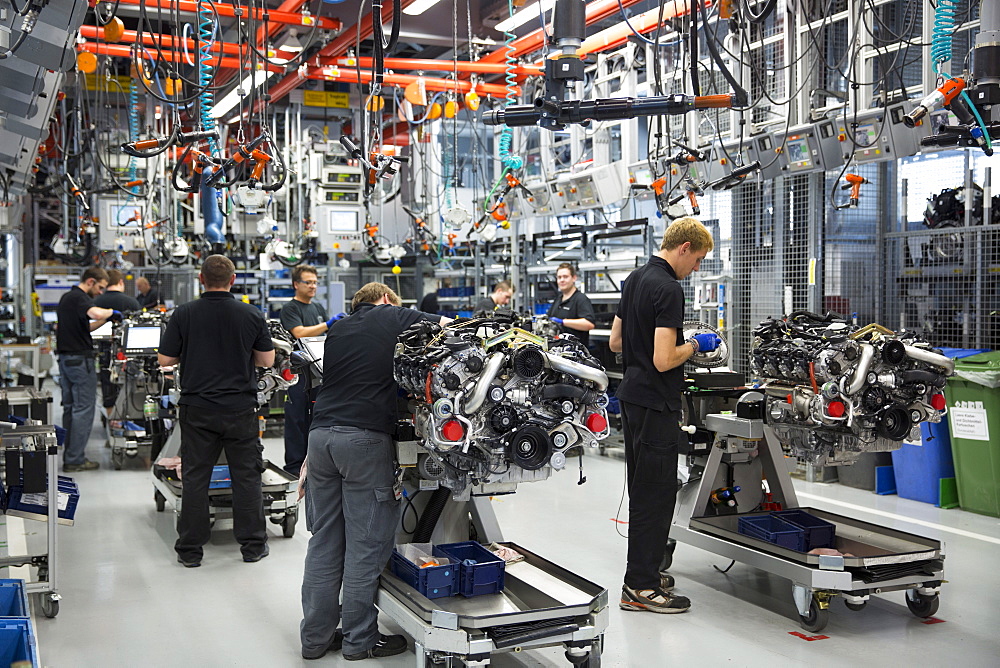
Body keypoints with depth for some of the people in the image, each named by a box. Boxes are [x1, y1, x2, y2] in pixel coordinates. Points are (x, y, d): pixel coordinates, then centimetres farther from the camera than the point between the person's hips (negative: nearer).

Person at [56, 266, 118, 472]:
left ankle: (69, 455, 18)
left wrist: (106, 319, 14)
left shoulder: (66, 297, 18)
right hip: (80, 358, -10)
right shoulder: (80, 298, -14)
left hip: (65, 358, 10)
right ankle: (75, 460, -4)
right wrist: (112, 312, -16)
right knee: (84, 409, -5)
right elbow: (96, 313, -35)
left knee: (70, 407, 13)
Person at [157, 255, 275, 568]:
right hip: (240, 407, 0)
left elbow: (165, 359, -2)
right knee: (247, 476, 9)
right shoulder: (251, 315, -4)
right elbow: (267, 360, 3)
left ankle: (190, 549, 13)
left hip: (197, 408, 0)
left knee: (195, 477, 7)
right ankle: (253, 544, 15)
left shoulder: (184, 314, -6)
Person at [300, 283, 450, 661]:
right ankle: (359, 640, 8)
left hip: (320, 434, 6)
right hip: (365, 438, -6)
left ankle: (315, 637, 16)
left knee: (324, 541, 11)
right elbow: (448, 326, 11)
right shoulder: (395, 316, 6)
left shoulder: (337, 330, 22)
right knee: (366, 544, 2)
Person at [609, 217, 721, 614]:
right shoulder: (668, 290, -19)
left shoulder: (634, 280, 11)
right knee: (655, 494, -3)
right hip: (656, 405, -10)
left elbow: (616, 341, 17)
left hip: (632, 398, 10)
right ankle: (640, 587, 3)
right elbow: (664, 360, -25)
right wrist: (694, 346, -8)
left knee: (644, 489, 17)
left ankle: (643, 570, 26)